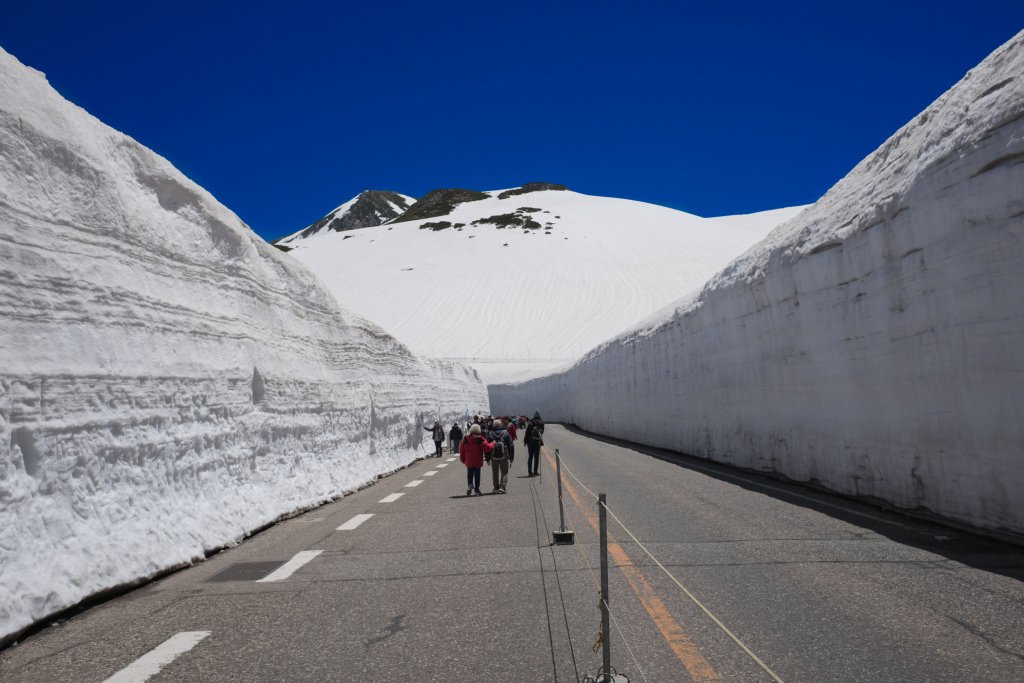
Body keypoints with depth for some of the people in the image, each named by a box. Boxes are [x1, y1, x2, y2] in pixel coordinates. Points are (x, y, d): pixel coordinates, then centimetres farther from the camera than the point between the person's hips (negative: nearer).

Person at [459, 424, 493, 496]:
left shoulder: (465, 439, 0)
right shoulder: (480, 440, -12)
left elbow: (462, 450, 7)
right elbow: (488, 448, -18)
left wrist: (463, 459, 19)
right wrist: (492, 444, 2)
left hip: (468, 462, 2)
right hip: (477, 462, -2)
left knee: (469, 475, 14)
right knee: (477, 475, 9)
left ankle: (470, 485, -10)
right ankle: (476, 489, 12)